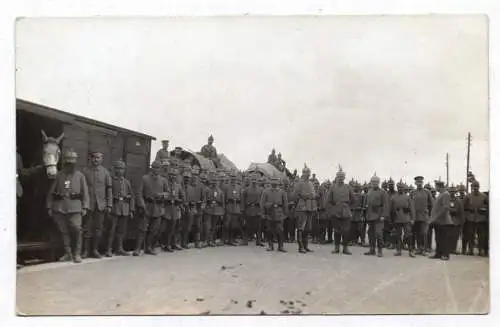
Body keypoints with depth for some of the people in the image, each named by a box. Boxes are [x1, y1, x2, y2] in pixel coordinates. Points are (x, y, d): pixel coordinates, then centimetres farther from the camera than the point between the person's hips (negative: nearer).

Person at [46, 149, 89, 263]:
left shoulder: (80, 176, 9)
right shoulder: (59, 175, 10)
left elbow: (85, 192, 5)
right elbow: (51, 192, 11)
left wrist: (84, 207, -4)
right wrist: (49, 207, 5)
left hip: (75, 208, -1)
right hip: (59, 208, 2)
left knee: (77, 229, -11)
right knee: (63, 231, 5)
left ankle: (77, 254, -1)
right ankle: (67, 253, 15)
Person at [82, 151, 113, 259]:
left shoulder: (105, 172, 7)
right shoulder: (85, 171, 3)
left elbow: (109, 189, 7)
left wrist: (109, 205, 2)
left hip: (101, 205, 1)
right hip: (89, 204, -1)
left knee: (98, 228, 5)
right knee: (87, 228, 1)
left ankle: (95, 250, 14)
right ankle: (86, 250, 8)